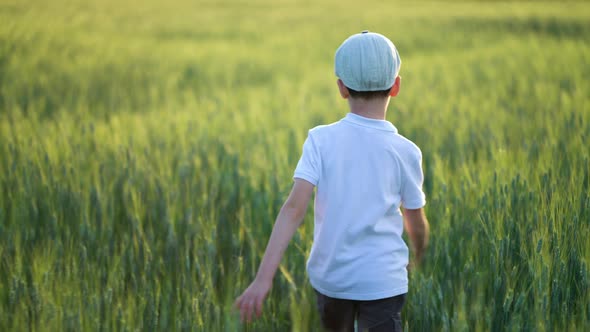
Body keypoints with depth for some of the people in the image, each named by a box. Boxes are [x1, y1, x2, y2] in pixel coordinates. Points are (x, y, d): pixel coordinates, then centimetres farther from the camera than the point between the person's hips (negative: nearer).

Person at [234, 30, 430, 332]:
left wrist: (263, 277, -20)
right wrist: (418, 256, 28)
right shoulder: (406, 151, -6)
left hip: (330, 276, 2)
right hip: (382, 281, -2)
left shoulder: (321, 140, -7)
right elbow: (416, 223, 5)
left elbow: (294, 207, -17)